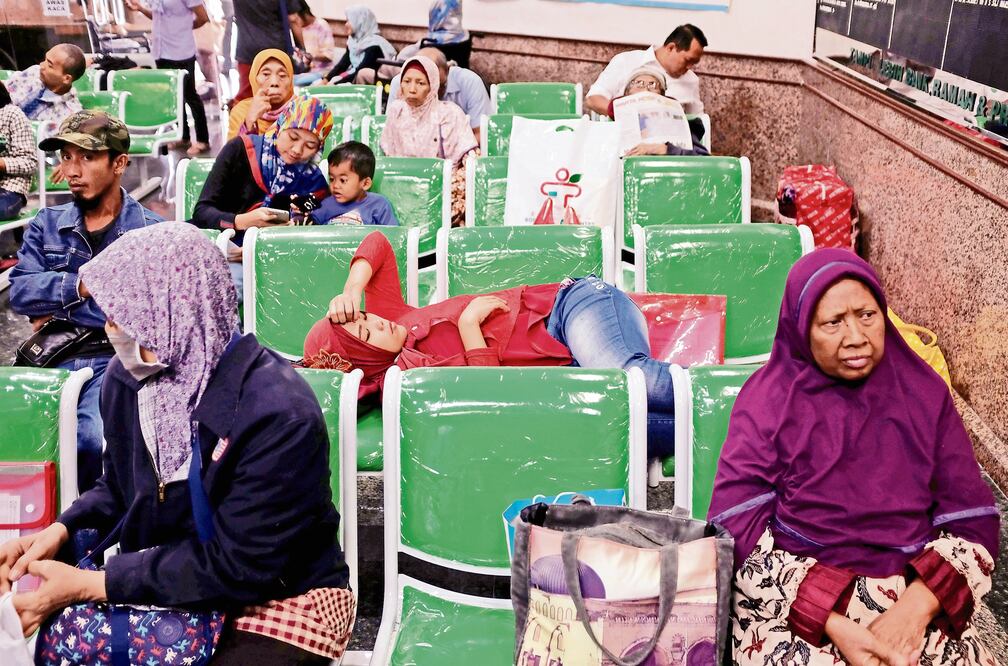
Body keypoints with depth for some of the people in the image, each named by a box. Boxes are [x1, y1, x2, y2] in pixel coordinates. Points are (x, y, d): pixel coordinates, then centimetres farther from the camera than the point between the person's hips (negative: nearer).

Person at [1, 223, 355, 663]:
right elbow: (119, 489, 13)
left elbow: (234, 568, -25)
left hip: (281, 601, -6)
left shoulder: (279, 415, -27)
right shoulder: (129, 374, -3)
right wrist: (60, 531, -8)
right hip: (167, 583, 6)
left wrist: (87, 585, -25)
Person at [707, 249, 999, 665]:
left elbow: (974, 522, 1)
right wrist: (834, 623, -19)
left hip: (915, 604, 3)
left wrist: (917, 607, -15)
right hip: (793, 607, -3)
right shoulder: (768, 400, -4)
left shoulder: (923, 392, 4)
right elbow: (738, 531, -11)